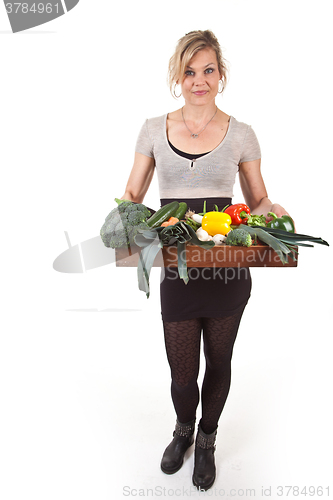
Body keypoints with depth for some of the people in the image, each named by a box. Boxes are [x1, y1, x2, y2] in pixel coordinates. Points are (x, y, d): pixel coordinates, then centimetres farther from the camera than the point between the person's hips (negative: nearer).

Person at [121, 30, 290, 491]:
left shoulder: (241, 135, 3)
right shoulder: (154, 130, 5)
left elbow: (258, 201, 9)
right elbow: (132, 195, 8)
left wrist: (273, 210, -14)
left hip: (228, 269, 0)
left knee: (218, 363, 16)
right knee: (181, 372, 8)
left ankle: (207, 440, 47)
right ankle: (183, 430, 46)